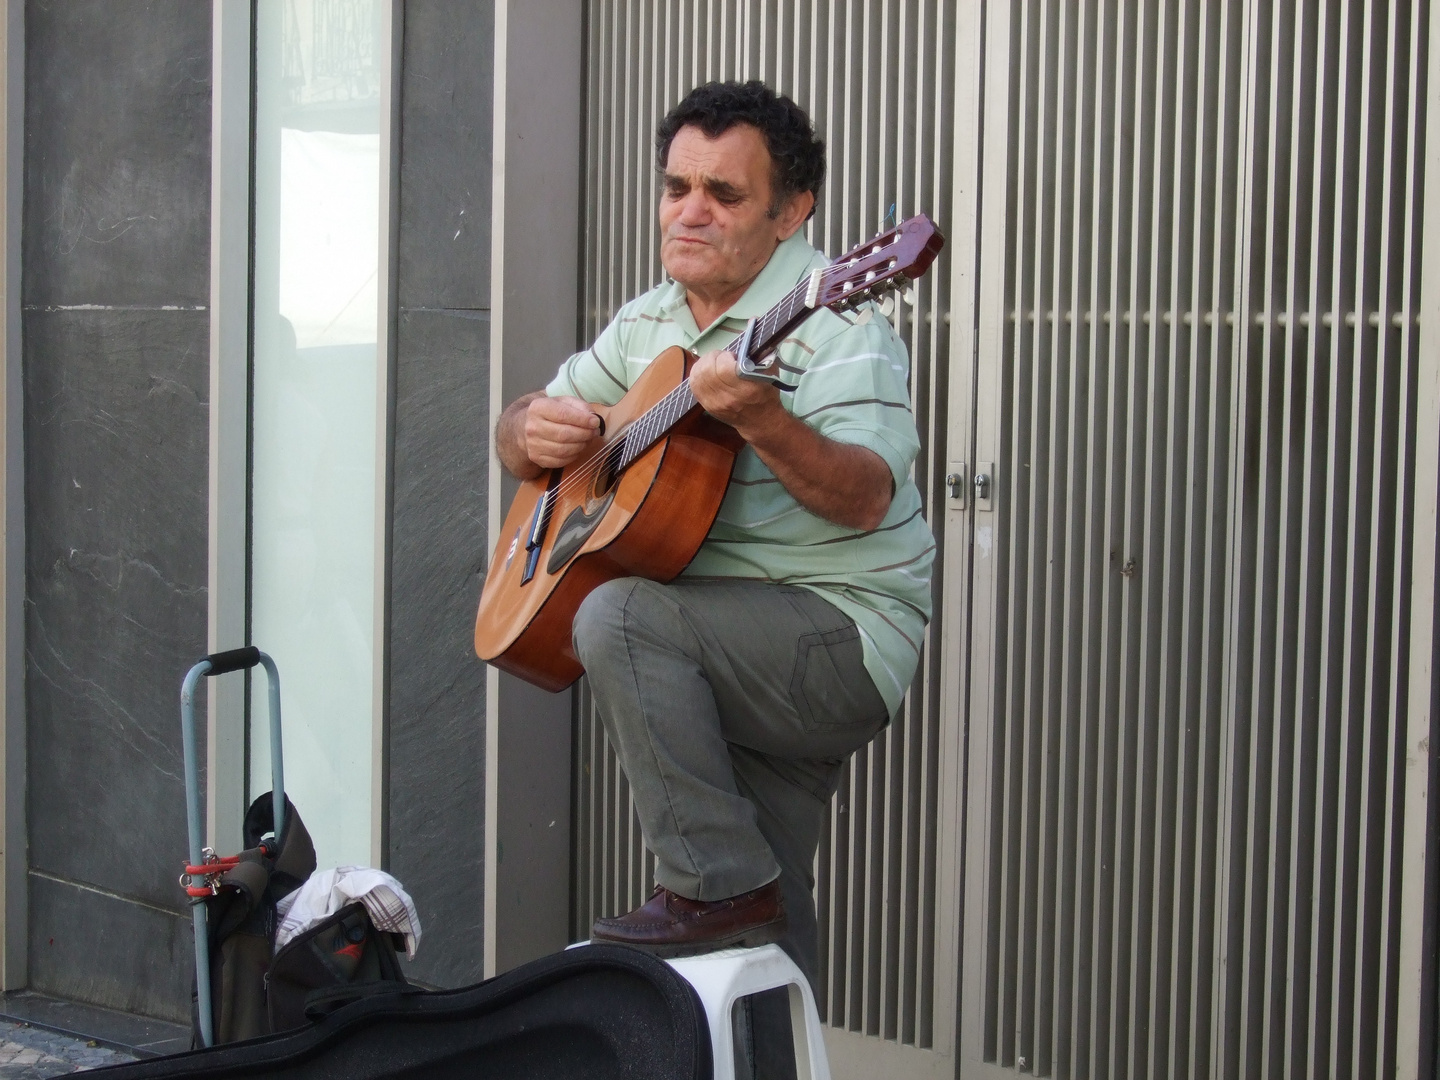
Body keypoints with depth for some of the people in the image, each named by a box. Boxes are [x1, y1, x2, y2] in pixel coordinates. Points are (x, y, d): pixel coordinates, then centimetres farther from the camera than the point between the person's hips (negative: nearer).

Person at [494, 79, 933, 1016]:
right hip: (729, 644, 7)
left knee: (620, 614, -29)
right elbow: (522, 437, 18)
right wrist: (535, 431, -6)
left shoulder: (835, 322, -12)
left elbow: (865, 501, -25)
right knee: (772, 932, 11)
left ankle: (719, 882, -20)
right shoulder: (649, 324, 12)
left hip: (844, 634, -7)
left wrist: (762, 419, -42)